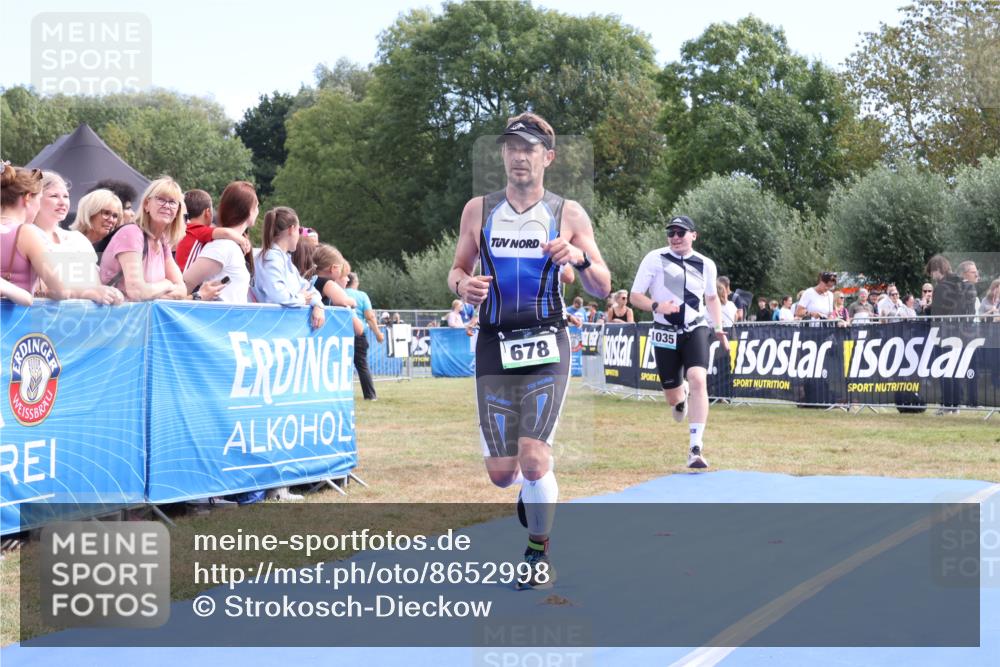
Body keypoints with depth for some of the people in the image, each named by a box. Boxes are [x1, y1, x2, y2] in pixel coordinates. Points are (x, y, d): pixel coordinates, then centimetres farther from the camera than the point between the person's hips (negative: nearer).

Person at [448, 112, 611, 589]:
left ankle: (539, 554, 11)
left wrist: (581, 258, -18)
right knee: (500, 472, 3)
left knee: (533, 460, -13)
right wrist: (463, 285, -9)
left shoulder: (568, 214, 1)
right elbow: (457, 269, 15)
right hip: (494, 346, 2)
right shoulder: (478, 210, 7)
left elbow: (603, 289, 3)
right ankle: (533, 491, 41)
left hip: (546, 346, -2)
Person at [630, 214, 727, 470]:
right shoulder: (655, 258, -4)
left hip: (696, 331, 0)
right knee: (673, 398, 5)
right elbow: (635, 295, -2)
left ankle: (695, 449, -23)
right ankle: (682, 396, 47)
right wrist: (657, 306, -21)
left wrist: (719, 328, 9)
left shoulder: (706, 265, 5)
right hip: (665, 334, 0)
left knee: (698, 380, -24)